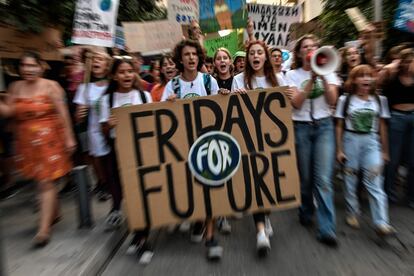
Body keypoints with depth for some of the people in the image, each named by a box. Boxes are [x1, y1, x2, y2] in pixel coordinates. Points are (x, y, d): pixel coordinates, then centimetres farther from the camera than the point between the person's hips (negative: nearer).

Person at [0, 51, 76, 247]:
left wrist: (69, 137, -10)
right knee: (41, 181, 14)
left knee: (46, 183, -3)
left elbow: (62, 113, -7)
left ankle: (44, 228, 3)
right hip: (26, 142, 5)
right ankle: (54, 212, 35)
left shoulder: (50, 86, -5)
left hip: (48, 139, -5)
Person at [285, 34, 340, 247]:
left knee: (323, 178, -9)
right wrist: (312, 79, -15)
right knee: (305, 176, 6)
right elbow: (296, 103, -8)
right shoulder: (292, 75, 5)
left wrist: (323, 76, -12)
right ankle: (306, 211, 32)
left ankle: (326, 229, -1)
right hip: (301, 127, 0)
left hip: (324, 126, 1)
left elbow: (332, 100, -3)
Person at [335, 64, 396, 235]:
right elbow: (339, 126, 0)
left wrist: (384, 150, 9)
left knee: (374, 181, -5)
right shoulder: (345, 100, -1)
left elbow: (382, 126, 8)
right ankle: (352, 213, 25)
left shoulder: (379, 100, 4)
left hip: (371, 141, 1)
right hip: (350, 140, -1)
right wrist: (339, 149, -2)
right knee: (350, 179, 8)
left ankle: (381, 223, 0)